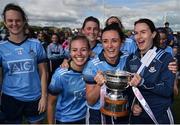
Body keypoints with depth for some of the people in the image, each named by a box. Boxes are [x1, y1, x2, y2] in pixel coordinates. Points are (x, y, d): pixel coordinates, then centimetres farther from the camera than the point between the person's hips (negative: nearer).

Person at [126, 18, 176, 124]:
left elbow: (168, 90, -18)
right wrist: (132, 104, -10)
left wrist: (142, 83, -30)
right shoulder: (131, 59, 0)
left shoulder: (166, 58, -12)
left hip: (160, 116, -3)